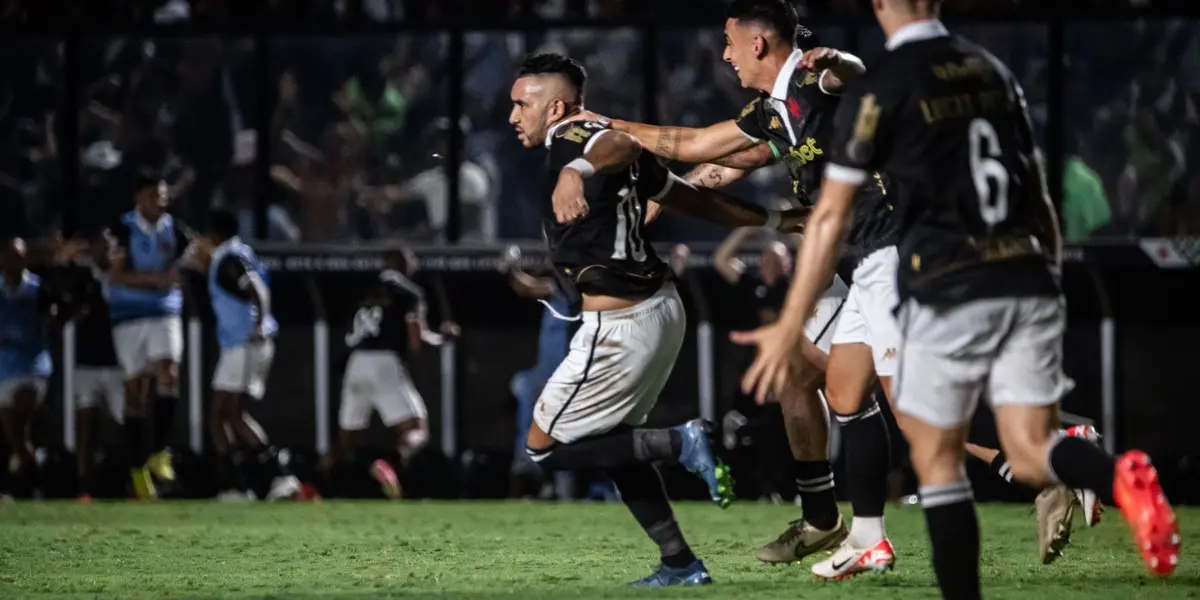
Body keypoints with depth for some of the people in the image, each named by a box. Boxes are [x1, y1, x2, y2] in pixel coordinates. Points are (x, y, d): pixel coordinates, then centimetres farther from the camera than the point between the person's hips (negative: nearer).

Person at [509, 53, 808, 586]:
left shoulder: (568, 139, -13)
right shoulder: (600, 144, 14)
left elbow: (624, 145, -37)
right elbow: (692, 197, 20)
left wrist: (576, 173, -57)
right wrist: (773, 221, 26)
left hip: (620, 328, -10)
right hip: (660, 308, 10)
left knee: (544, 447, 1)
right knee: (612, 442, 22)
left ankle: (680, 443, -7)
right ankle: (680, 563, 19)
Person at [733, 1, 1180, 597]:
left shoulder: (877, 90, -4)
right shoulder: (993, 71, 14)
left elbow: (830, 217, -4)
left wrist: (790, 326, -2)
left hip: (949, 295, -5)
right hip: (1030, 285, 5)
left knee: (937, 460, 9)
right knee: (1031, 454, -2)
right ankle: (1122, 478, -33)